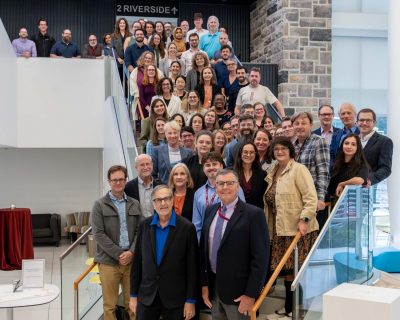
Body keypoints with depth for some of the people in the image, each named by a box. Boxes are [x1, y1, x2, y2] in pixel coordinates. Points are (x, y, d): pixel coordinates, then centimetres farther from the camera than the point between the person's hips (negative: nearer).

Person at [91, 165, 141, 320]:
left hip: (131, 260, 3)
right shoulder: (100, 205, 0)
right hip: (109, 261, -2)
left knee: (132, 303, 7)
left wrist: (131, 252, -10)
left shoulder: (135, 204, 10)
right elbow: (98, 234, -7)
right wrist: (119, 254, -12)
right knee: (110, 304, 4)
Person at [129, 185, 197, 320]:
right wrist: (133, 294, 5)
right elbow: (137, 262, 5)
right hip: (146, 296, 3)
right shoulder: (144, 226, 2)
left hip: (175, 298, -2)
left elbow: (192, 267, -7)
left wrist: (191, 300, -7)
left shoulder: (186, 227, -8)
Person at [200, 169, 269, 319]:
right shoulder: (210, 211, 7)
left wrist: (251, 294, -15)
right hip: (212, 285, 5)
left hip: (237, 289, -5)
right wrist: (204, 283, 7)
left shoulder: (253, 214, -12)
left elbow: (260, 257, -14)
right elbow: (203, 248, 10)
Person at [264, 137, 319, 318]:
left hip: (298, 229, -7)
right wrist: (270, 228, 17)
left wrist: (304, 219, -23)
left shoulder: (298, 169, -7)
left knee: (298, 270, -2)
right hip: (280, 230, 7)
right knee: (287, 269, 11)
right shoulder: (273, 174, 15)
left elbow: (311, 197, -14)